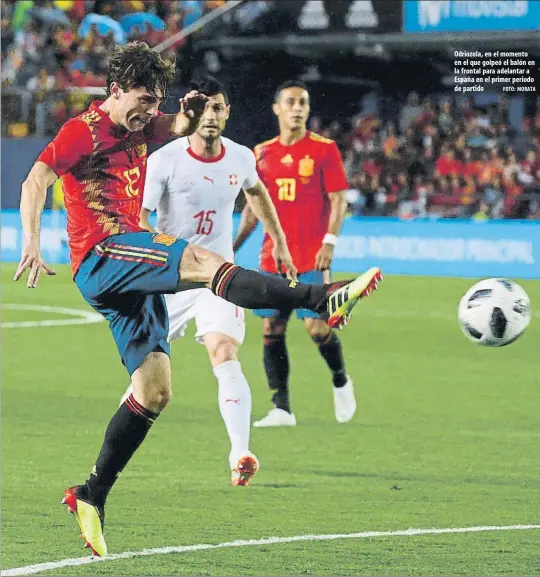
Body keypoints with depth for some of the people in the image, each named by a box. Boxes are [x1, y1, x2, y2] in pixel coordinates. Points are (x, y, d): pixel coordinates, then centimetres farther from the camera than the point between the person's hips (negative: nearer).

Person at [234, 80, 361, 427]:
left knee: (317, 327, -10)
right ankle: (282, 409, 4)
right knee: (272, 329, -1)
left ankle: (341, 382, 18)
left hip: (311, 259, -4)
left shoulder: (324, 150, -2)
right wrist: (233, 248, 9)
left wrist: (329, 243, -16)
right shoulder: (263, 153, 10)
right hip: (273, 256, 4)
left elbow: (338, 200, -4)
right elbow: (254, 207, 16)